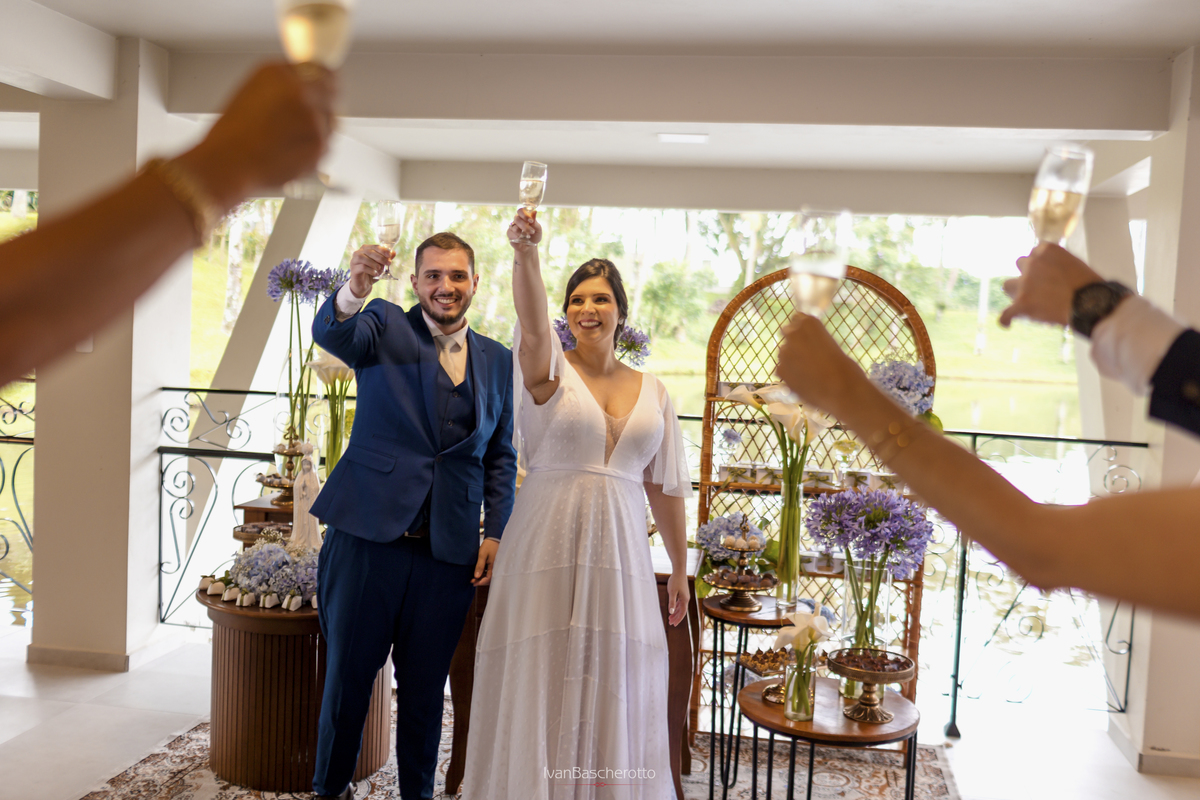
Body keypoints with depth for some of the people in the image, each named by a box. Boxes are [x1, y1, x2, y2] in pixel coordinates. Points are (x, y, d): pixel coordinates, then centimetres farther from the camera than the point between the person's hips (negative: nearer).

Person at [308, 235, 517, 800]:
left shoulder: (498, 361, 10)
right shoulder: (387, 328, 1)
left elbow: (500, 456, 14)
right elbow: (331, 334, -21)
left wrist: (496, 532, 5)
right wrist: (353, 291, -43)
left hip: (449, 549, 2)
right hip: (368, 534, -2)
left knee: (425, 684, 12)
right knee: (348, 674, 10)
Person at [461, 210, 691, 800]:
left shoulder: (652, 392, 9)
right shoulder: (550, 369, -1)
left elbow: (665, 485, 12)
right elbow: (531, 322, -23)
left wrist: (680, 567, 14)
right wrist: (525, 253, -40)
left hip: (620, 552, 3)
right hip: (548, 547, -3)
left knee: (612, 685, 9)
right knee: (541, 676, 3)